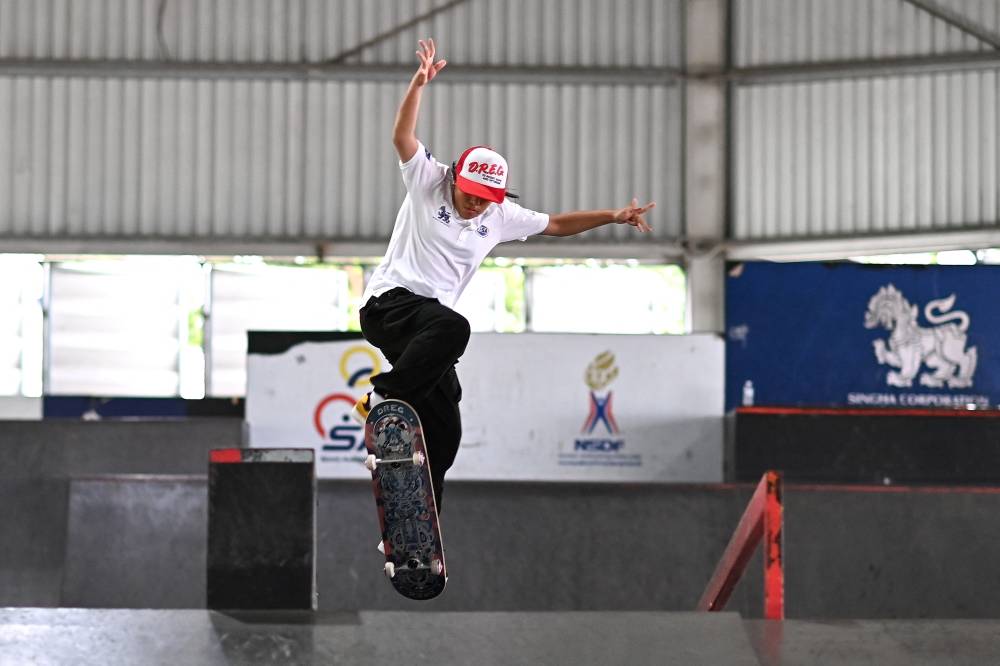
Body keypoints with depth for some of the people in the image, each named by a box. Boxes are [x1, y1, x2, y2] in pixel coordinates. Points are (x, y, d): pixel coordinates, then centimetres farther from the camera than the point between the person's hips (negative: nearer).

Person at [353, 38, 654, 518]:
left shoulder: (501, 216, 9)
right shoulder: (428, 181, -5)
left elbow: (556, 224, 21)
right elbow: (401, 136, -19)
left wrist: (613, 217, 13)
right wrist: (418, 84, -33)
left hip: (429, 324, 6)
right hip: (389, 302, -6)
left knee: (443, 433, 0)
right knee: (452, 328, -38)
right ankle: (382, 399, -28)